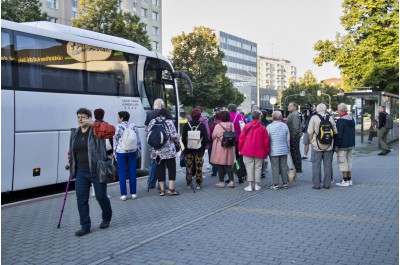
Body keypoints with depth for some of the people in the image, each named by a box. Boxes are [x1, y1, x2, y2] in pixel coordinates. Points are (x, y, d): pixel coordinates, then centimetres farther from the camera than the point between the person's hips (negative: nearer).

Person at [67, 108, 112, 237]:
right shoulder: (75, 134, 9)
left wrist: (92, 123, -34)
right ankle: (85, 227, 14)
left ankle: (107, 218, 35)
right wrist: (70, 163, 20)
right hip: (81, 172, 5)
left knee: (101, 197, 7)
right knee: (81, 199, 3)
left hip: (97, 171, -5)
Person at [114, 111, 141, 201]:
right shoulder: (134, 126, 4)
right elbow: (138, 140, 5)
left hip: (121, 152, -3)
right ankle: (133, 193, 10)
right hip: (132, 152, 3)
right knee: (132, 173, 7)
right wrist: (138, 151, 13)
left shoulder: (117, 127, -5)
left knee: (122, 174, 2)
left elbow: (115, 141, -2)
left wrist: (115, 152, 6)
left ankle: (123, 194, 2)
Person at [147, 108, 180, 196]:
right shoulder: (169, 122, -4)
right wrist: (177, 141, 11)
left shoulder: (152, 122, 8)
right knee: (172, 168, 4)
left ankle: (162, 189, 10)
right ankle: (171, 188, -1)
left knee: (159, 169, 7)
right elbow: (174, 135, -9)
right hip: (168, 150, -4)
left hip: (155, 151, 4)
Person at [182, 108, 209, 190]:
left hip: (189, 150, 1)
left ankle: (188, 184, 11)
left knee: (189, 167, 8)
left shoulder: (186, 125, -4)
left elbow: (183, 138, -2)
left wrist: (186, 147, 10)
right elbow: (206, 138, -5)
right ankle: (198, 184, 7)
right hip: (199, 150, -1)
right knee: (199, 167, 5)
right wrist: (203, 147, 7)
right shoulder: (202, 125, -6)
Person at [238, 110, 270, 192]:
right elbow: (266, 141, -1)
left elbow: (241, 138, 2)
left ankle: (249, 186, 0)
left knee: (249, 168, 3)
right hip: (259, 152, -1)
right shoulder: (262, 128, -4)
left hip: (248, 151, 1)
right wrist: (267, 152, 9)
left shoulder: (247, 126, 0)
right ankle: (257, 185, 14)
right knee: (258, 168, 10)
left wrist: (240, 149, 11)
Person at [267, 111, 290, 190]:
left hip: (274, 151, -4)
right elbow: (288, 138, 8)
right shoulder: (285, 126, 2)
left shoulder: (269, 126, -10)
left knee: (275, 168, 1)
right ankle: (285, 183, 16)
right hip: (284, 150, 4)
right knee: (284, 167, 10)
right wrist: (288, 147, 20)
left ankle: (276, 185, 2)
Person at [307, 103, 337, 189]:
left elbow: (310, 132, -8)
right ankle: (327, 184, 14)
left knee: (316, 165, 4)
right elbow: (335, 132, 8)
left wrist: (311, 142, 4)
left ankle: (316, 184, 5)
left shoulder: (314, 118, -6)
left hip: (317, 146, -3)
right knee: (328, 165, 10)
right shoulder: (330, 118, 2)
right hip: (328, 146, 3)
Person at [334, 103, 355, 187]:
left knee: (343, 162, -3)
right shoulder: (351, 119, 11)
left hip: (342, 145, -9)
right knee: (349, 161, 14)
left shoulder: (340, 121, -18)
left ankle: (345, 181, -2)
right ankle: (349, 179, 19)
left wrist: (336, 146, -15)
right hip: (350, 144, 9)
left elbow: (338, 135, -19)